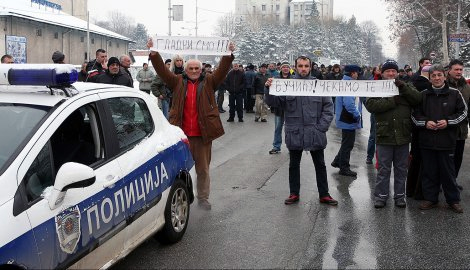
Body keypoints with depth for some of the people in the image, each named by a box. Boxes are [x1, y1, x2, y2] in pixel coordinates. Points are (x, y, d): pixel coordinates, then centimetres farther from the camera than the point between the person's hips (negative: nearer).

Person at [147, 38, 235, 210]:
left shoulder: (208, 82, 7)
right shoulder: (178, 82, 7)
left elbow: (222, 70, -4)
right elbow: (162, 70, -2)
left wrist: (228, 54, -18)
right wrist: (153, 53, -14)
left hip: (202, 134, 0)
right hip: (181, 133, 0)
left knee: (203, 169, 10)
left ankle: (203, 198, 22)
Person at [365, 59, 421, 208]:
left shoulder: (406, 87, 10)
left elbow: (418, 99, -7)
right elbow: (370, 105, -14)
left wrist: (403, 86, -18)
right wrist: (393, 101, -18)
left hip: (403, 135, 2)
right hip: (384, 135, -2)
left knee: (401, 168, 11)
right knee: (383, 169, 5)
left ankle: (400, 195, 23)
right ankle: (381, 196, 16)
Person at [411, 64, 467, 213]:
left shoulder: (454, 94, 1)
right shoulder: (423, 95, 5)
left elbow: (463, 112, 4)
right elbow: (414, 113, 9)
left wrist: (448, 121, -9)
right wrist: (425, 122, -9)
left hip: (447, 141, -2)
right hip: (427, 141, 2)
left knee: (448, 172, 5)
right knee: (429, 172, 9)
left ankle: (453, 200, 17)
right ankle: (430, 198, 20)